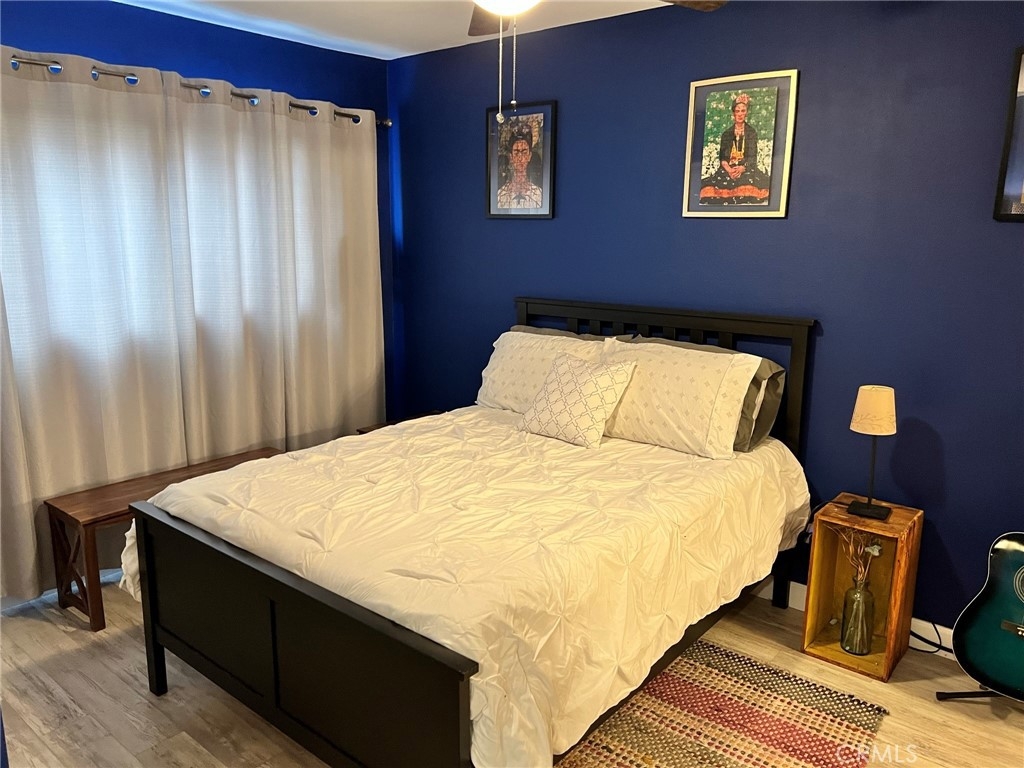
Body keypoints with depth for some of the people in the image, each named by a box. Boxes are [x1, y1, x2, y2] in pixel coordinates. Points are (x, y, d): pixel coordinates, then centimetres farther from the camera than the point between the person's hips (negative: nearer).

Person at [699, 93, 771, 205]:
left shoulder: (751, 132, 10)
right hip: (728, 168, 2)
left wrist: (742, 168, -21)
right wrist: (728, 169, -16)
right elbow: (722, 156, 8)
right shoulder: (726, 133, 15)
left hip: (746, 168, -2)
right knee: (711, 185, -31)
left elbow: (752, 156, 2)